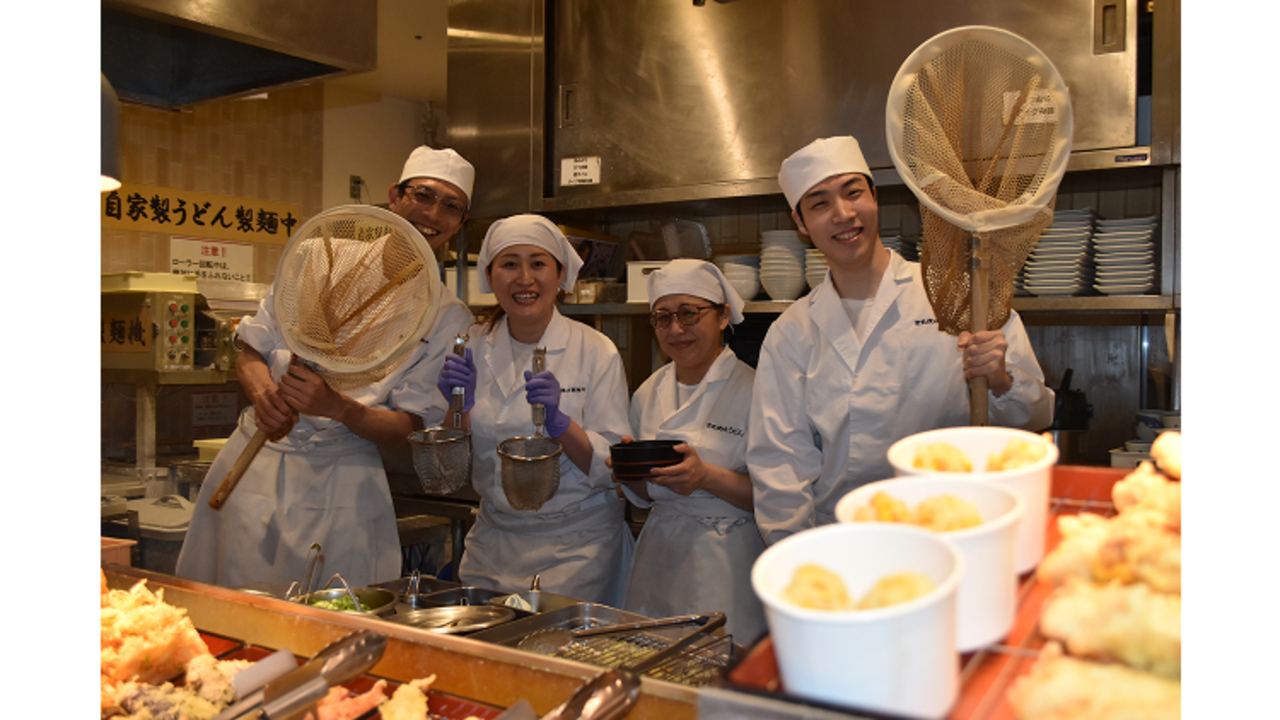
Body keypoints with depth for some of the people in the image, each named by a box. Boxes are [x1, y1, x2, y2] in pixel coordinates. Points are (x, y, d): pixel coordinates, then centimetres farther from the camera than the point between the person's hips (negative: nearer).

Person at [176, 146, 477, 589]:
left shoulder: (449, 318, 0)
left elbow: (408, 430, -4)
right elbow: (251, 352, 9)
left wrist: (335, 406, -22)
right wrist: (265, 394, -14)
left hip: (341, 484, -1)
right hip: (255, 465, 2)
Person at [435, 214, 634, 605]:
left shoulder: (596, 352, -9)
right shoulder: (473, 347, 1)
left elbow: (613, 469, -11)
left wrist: (559, 422, -26)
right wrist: (460, 409, -15)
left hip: (576, 547, -3)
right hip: (492, 543, 3)